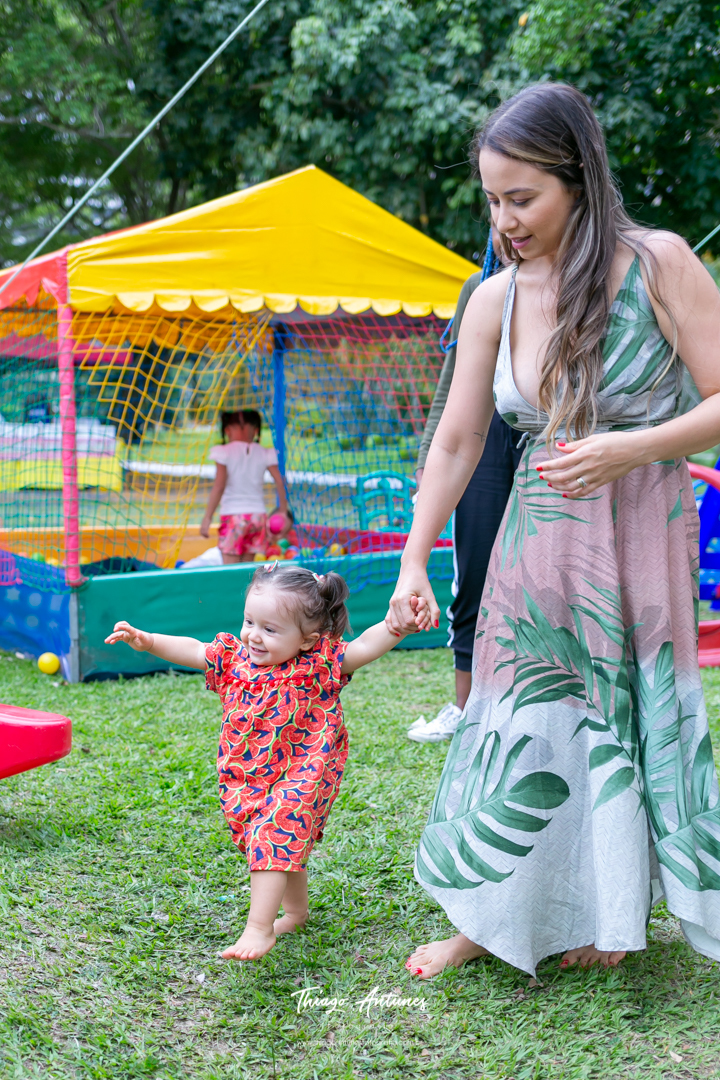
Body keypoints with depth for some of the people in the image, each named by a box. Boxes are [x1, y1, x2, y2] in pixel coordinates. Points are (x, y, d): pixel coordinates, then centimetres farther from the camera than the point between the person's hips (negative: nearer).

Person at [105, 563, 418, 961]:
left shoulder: (317, 664, -14)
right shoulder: (236, 657, -2)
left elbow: (364, 646, -21)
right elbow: (192, 651, 8)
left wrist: (398, 623, -37)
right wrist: (147, 641, 0)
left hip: (299, 778, -6)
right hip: (248, 778, 6)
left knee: (272, 839, -19)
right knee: (284, 845, 21)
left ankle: (259, 927, -15)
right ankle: (296, 911, 41)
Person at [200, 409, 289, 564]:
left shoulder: (224, 452, -6)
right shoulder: (264, 454, 3)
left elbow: (219, 487, -12)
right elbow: (280, 483, 0)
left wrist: (207, 517, -8)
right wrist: (283, 512, 10)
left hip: (233, 515, -4)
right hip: (258, 514, 4)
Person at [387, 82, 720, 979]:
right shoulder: (495, 300, 1)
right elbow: (455, 442, 5)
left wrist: (628, 449, -24)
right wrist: (413, 563, 3)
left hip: (638, 538, -3)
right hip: (535, 543, 3)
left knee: (629, 719, 5)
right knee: (523, 723, 6)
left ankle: (603, 919, 24)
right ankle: (489, 920, 21)